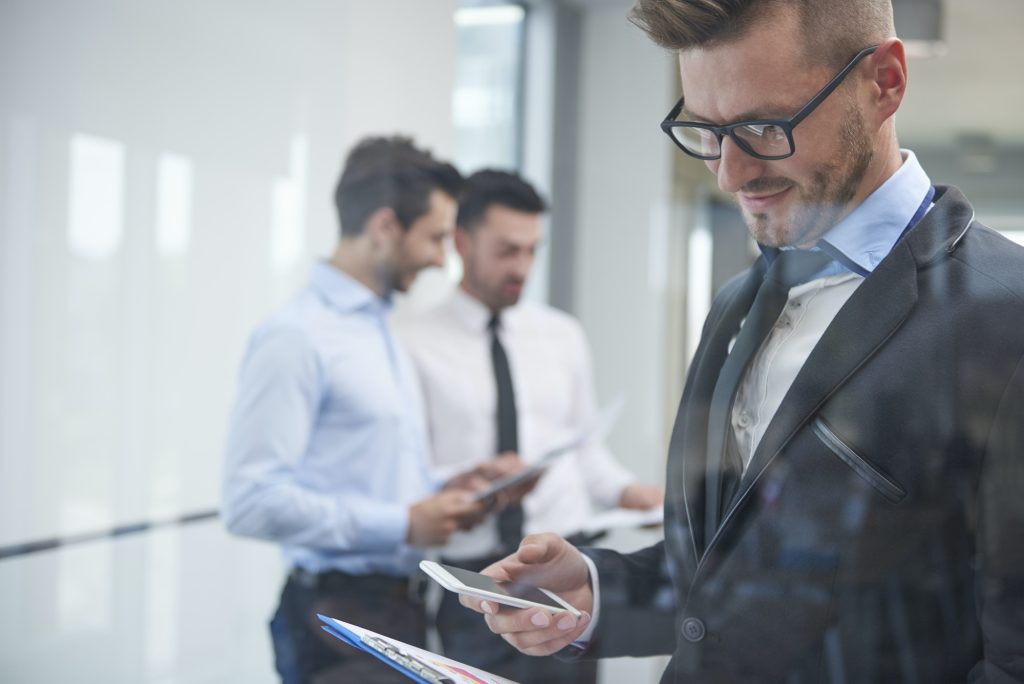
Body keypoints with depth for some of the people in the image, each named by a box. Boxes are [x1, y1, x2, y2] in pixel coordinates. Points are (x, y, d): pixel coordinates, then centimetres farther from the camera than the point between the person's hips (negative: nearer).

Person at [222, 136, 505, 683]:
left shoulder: (382, 332, 14)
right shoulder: (296, 336, -14)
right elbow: (251, 503, -22)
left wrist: (441, 494, 4)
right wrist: (404, 524, -19)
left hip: (401, 606, 8)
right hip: (342, 613, -8)